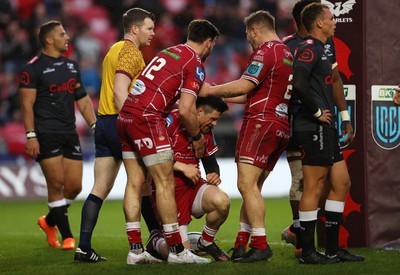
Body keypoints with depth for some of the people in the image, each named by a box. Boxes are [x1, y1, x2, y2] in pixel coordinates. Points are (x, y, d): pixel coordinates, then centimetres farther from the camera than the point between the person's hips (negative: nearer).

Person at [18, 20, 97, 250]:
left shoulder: (72, 66, 17)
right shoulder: (34, 68, -4)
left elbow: (82, 99, 20)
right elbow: (27, 104, -7)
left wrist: (95, 125, 11)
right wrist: (30, 136, -14)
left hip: (69, 134, 6)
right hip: (46, 134, -6)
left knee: (75, 186, 2)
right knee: (56, 184, -8)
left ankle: (49, 222, 25)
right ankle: (67, 236, -2)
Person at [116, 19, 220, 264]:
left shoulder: (168, 52, 21)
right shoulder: (195, 64, -3)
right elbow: (186, 110, -10)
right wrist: (197, 137, 5)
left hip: (125, 116, 8)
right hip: (147, 118, -8)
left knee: (135, 184, 8)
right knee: (165, 184, -2)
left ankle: (136, 250, 9)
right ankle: (176, 251, 0)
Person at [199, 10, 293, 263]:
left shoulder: (266, 51, -7)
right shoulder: (287, 53, 22)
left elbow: (245, 86, -16)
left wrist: (211, 90, -4)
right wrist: (219, 97, 29)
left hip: (261, 121, -9)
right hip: (281, 128, 9)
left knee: (247, 184, -11)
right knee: (252, 187, 9)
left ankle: (260, 245, -14)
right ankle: (241, 246, 7)